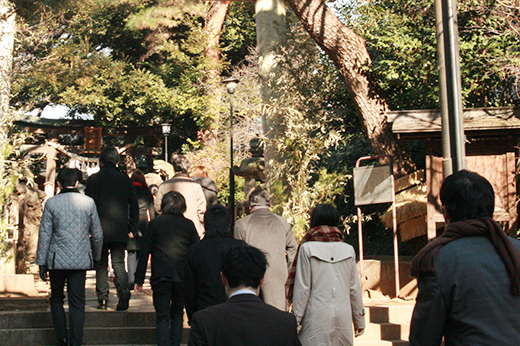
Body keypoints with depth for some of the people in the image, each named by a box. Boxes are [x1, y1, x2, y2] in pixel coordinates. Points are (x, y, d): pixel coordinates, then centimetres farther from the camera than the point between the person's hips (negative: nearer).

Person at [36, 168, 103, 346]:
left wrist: (41, 263, 3)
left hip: (57, 260, -1)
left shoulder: (51, 203, -4)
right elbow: (97, 234, 7)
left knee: (56, 298, 17)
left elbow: (44, 235, -2)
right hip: (81, 260, 1)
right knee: (77, 303, 5)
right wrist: (96, 257, 21)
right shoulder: (88, 202, 1)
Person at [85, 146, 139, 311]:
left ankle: (102, 299, 6)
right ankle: (124, 292, -17)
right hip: (120, 230, 2)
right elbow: (134, 205, 8)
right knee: (118, 262, 5)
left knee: (101, 264, 8)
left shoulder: (94, 179, -2)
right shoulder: (125, 179, 6)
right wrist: (132, 227, 14)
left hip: (100, 230, -1)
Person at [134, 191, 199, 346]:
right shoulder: (188, 224, 5)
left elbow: (144, 253, 0)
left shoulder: (155, 223, 1)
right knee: (177, 314, 18)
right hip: (183, 277, 2)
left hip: (161, 277, -2)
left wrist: (139, 279, 5)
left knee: (162, 317, 1)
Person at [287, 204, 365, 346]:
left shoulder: (307, 249, -5)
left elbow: (302, 288, -5)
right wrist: (359, 321, 16)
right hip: (343, 317, 3)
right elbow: (354, 288, 8)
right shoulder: (348, 250, 5)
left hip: (317, 317, -3)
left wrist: (296, 319, 1)